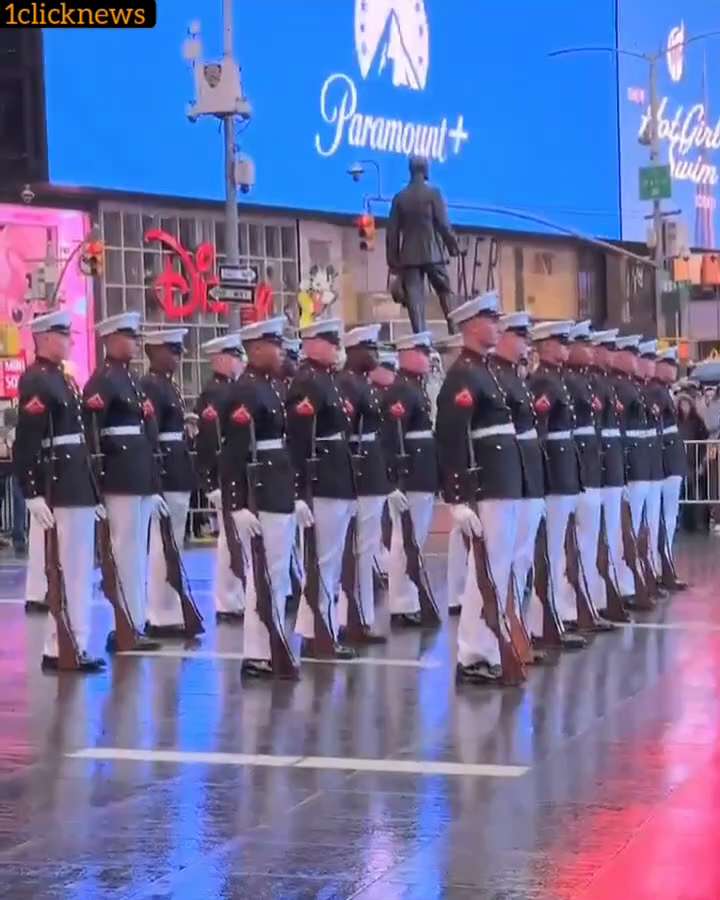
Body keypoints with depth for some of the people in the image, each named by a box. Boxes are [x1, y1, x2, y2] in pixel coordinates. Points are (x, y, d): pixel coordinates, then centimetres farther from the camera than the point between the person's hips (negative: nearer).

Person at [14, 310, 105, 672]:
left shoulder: (62, 378, 16)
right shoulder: (35, 381, -13)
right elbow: (26, 442, -20)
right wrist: (32, 493, -25)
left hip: (78, 487, 10)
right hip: (60, 489, -10)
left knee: (80, 569, 13)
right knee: (67, 570, -7)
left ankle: (73, 645, 20)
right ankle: (61, 649, -2)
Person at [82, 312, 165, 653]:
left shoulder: (130, 378, 18)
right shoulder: (102, 380, -11)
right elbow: (91, 429, -19)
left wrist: (151, 480, 19)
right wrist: (98, 477, -22)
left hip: (140, 476, 10)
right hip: (120, 477, -10)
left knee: (136, 551, 12)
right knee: (126, 551, -7)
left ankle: (133, 623, 19)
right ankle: (127, 628, -2)